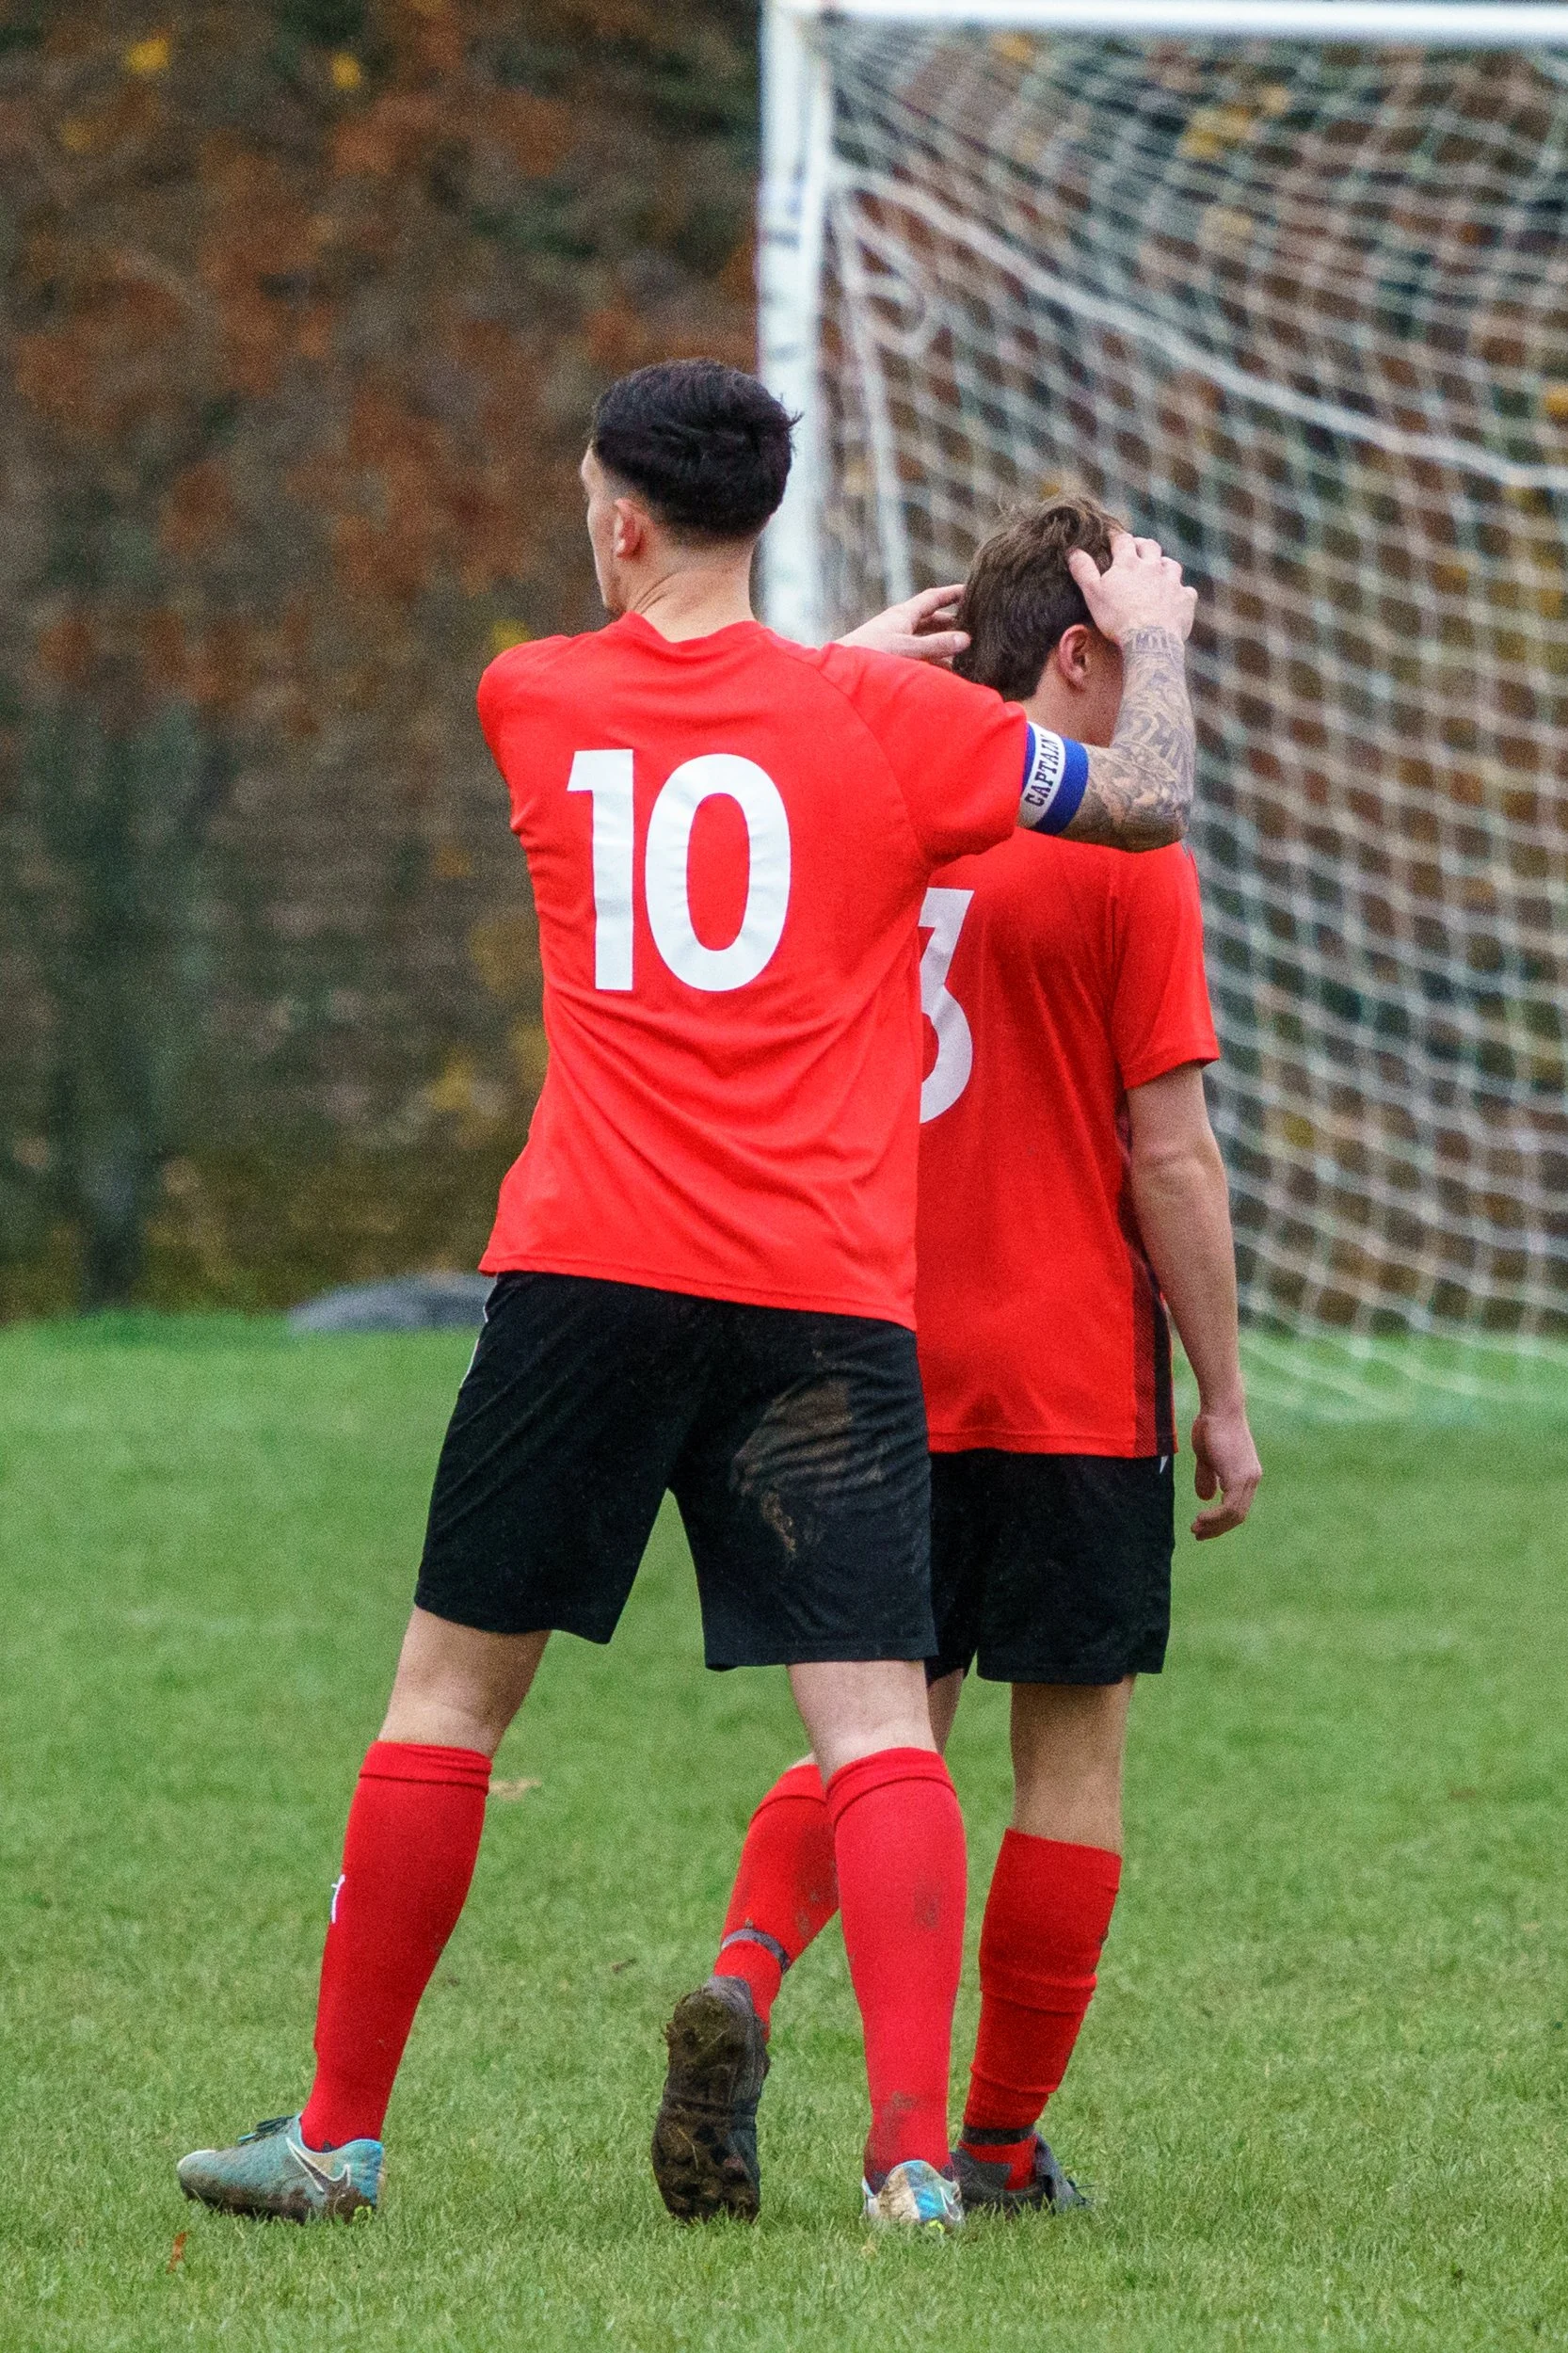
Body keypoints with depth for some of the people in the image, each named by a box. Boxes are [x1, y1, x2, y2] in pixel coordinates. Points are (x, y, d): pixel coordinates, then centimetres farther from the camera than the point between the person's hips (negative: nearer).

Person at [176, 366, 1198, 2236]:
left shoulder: (535, 702, 7)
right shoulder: (882, 723, 2)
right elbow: (1146, 802, 9)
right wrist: (1151, 639, 25)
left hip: (587, 1275, 1)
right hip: (828, 1295, -1)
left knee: (450, 1689, 10)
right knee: (875, 1718, -3)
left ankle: (339, 2133, 16)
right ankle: (914, 2150, -15)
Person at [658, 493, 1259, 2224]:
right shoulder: (1122, 854, -9)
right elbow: (1168, 1150, -10)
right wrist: (1224, 1397, -2)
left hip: (881, 1369, 5)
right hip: (1073, 1379, -5)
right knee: (1073, 1753, 5)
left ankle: (743, 1975, -17)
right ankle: (998, 2146, 7)